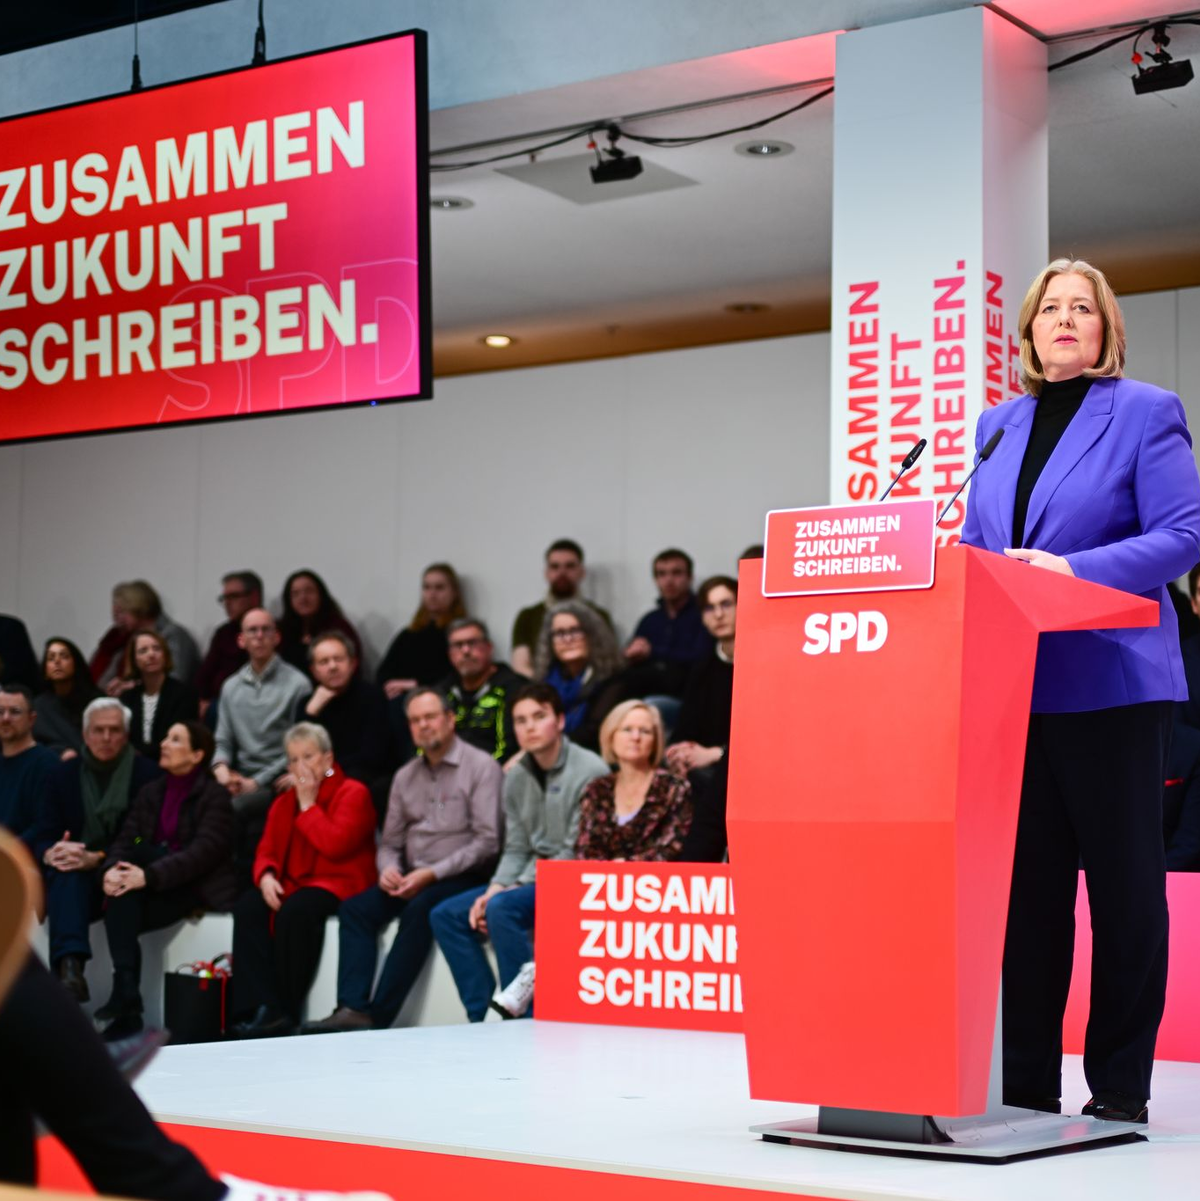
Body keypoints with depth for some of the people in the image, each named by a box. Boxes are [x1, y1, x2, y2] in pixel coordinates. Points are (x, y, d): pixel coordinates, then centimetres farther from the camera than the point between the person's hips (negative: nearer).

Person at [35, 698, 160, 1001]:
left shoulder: (147, 774, -1)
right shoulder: (65, 775, 12)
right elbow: (43, 837, 8)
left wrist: (97, 859, -22)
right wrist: (51, 854, -17)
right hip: (75, 877, 2)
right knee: (66, 874, -34)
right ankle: (70, 965, -54)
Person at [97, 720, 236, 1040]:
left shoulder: (215, 796, -4)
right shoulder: (150, 792, 14)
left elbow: (205, 851, -18)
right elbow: (124, 839, 5)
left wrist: (149, 875, -29)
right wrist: (111, 869, -20)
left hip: (198, 889, -5)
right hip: (154, 890, 5)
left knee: (138, 853, -29)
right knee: (120, 904, -28)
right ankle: (127, 1008, -36)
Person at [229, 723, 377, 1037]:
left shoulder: (353, 793, -4)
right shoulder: (283, 802, 18)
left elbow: (335, 844, -18)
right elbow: (267, 850, 13)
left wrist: (308, 804, -10)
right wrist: (266, 876, -10)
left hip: (338, 884, -6)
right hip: (293, 884, 6)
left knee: (295, 911, -36)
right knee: (247, 907, -24)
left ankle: (287, 1013, -24)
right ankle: (261, 1009, -31)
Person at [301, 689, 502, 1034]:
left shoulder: (481, 767, -4)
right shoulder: (405, 776, 17)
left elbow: (487, 841, -12)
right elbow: (390, 842, 19)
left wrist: (432, 874, -18)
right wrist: (388, 869, -6)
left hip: (461, 877, -6)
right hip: (410, 877, 7)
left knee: (419, 910, -34)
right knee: (355, 908, -16)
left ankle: (378, 1016, -33)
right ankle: (352, 1009, -29)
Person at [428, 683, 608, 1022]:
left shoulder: (590, 772, -14)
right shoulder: (516, 777, 10)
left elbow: (577, 854, -17)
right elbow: (516, 849, 11)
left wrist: (513, 891, -18)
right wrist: (494, 889, -8)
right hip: (530, 880, 8)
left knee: (502, 909, -31)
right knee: (446, 915, -2)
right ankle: (482, 1015, -5)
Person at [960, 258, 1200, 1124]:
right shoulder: (999, 426, 16)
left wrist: (1072, 569, -21)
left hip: (1111, 684, -5)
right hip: (1014, 686, 5)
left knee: (1123, 880, 1)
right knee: (1029, 879, 8)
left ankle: (1121, 1085, 9)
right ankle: (1028, 1079, 16)